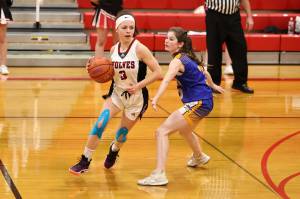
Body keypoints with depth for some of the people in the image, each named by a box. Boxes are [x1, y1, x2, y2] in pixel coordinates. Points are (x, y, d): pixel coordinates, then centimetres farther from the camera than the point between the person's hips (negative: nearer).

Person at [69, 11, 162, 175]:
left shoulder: (139, 49, -19)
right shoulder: (114, 49, -3)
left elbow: (158, 73, -20)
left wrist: (138, 86, -26)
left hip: (136, 98, -3)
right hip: (116, 93, 3)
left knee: (122, 133, 12)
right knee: (100, 124, -16)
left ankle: (114, 151, 48)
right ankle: (85, 161, -3)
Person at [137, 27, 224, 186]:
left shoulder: (178, 61, -18)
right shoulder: (188, 57, 10)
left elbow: (166, 80, -37)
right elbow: (203, 72, 26)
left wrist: (156, 98, -53)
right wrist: (213, 86, 45)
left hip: (198, 103, -10)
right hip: (204, 101, 10)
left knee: (162, 131, -18)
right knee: (184, 130, 38)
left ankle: (159, 175, -28)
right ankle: (199, 157, 66)